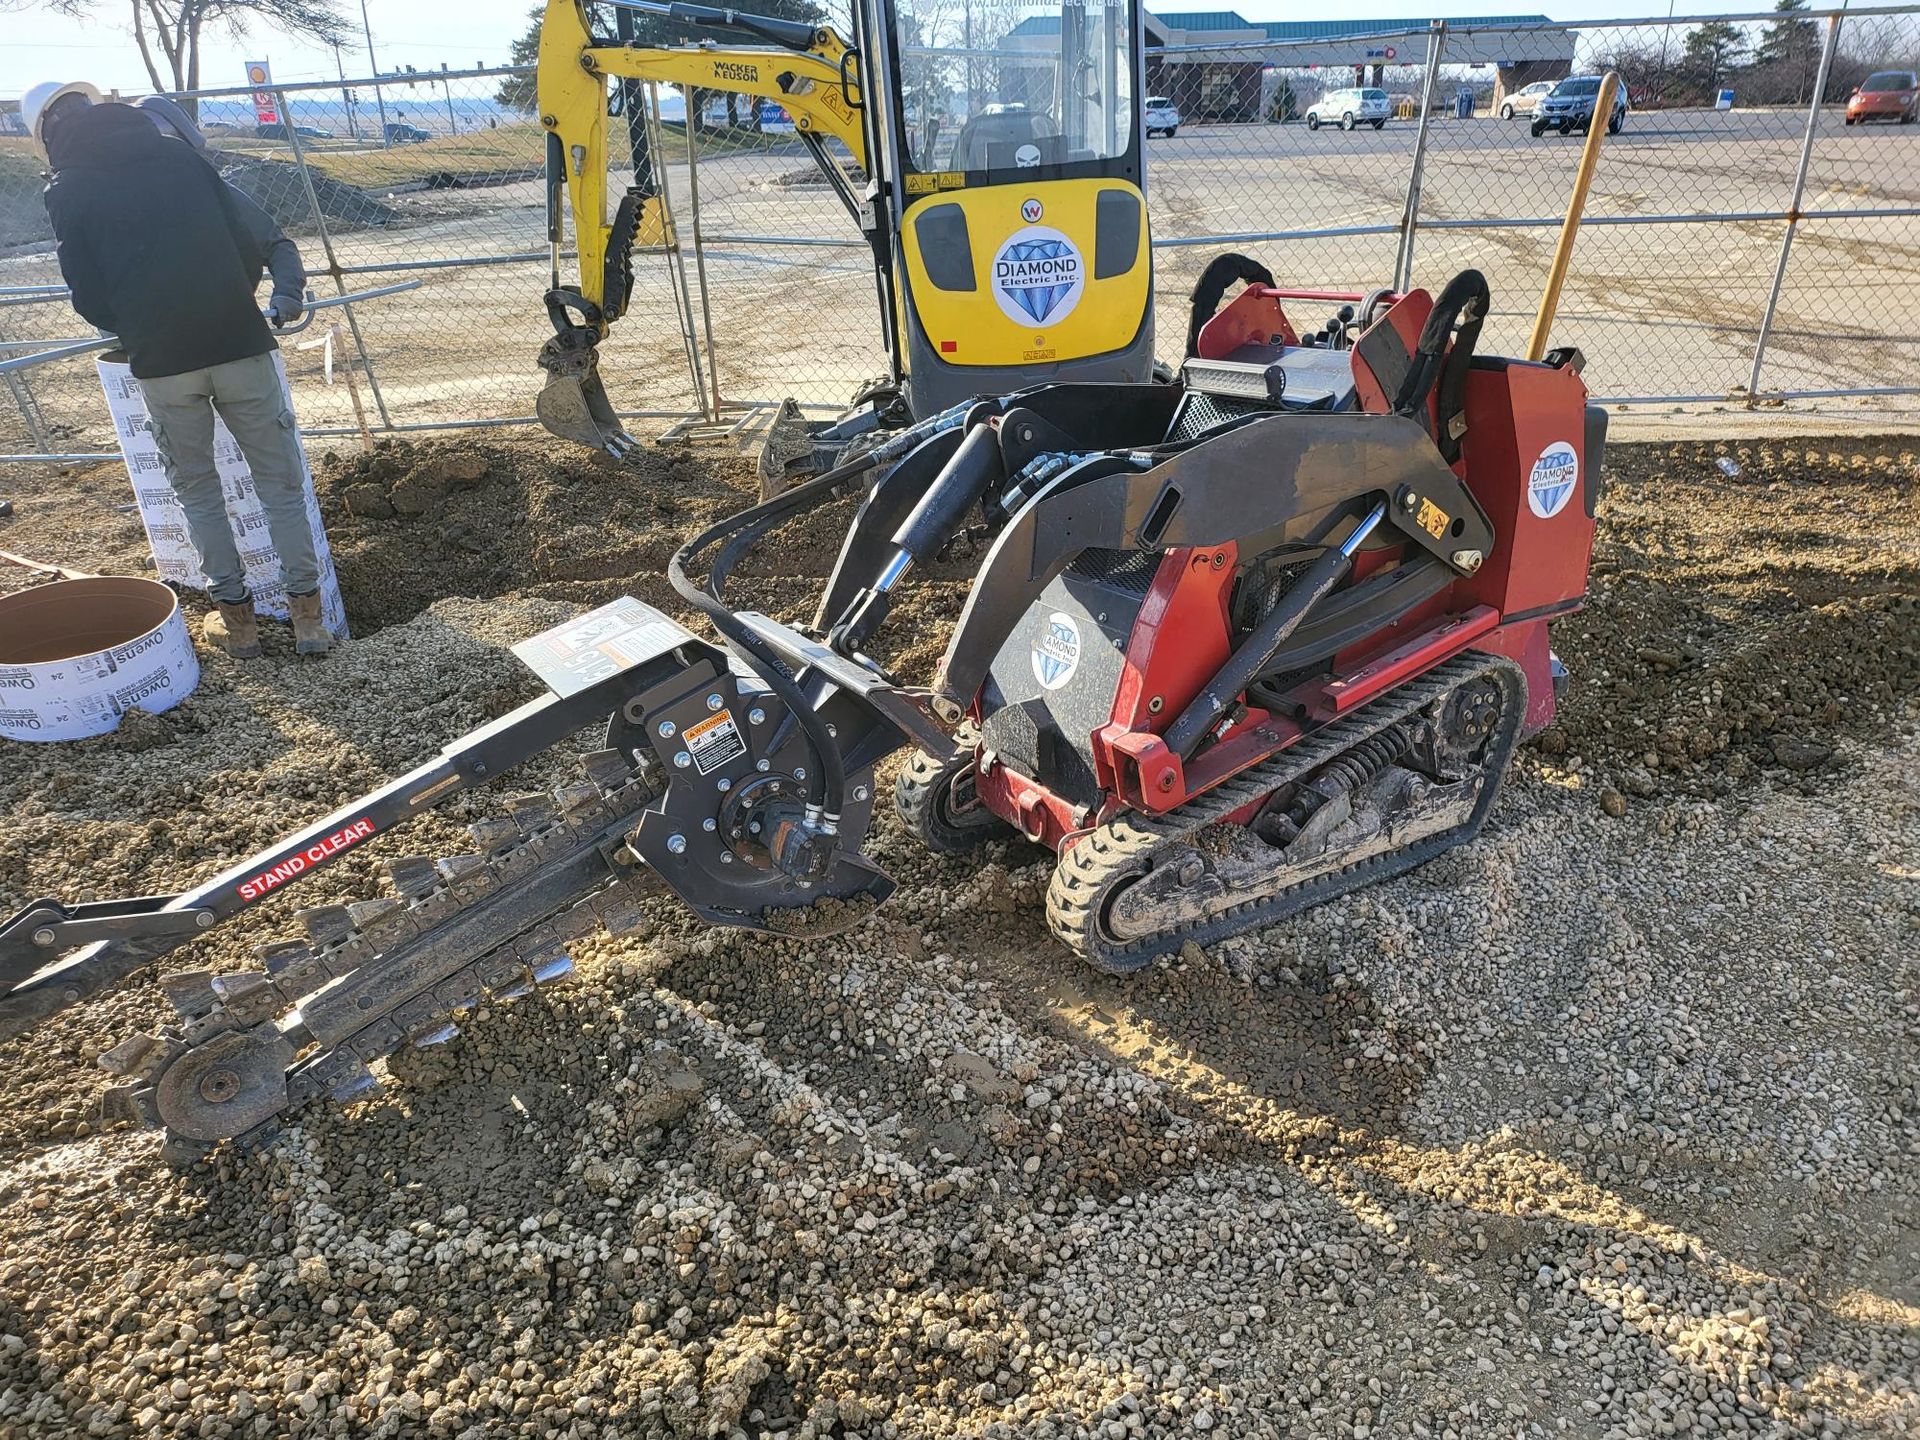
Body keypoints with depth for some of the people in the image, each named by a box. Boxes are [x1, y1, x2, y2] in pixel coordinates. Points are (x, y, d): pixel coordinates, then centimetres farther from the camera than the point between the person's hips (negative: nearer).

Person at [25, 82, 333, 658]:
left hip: (160, 360, 0)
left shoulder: (66, 191, 5)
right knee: (280, 480, 7)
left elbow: (90, 300, 4)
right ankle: (307, 612, 7)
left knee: (196, 487, 15)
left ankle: (235, 614, 17)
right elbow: (256, 235, 5)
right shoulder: (178, 152, 8)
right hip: (238, 343, 1)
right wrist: (285, 293, 19)